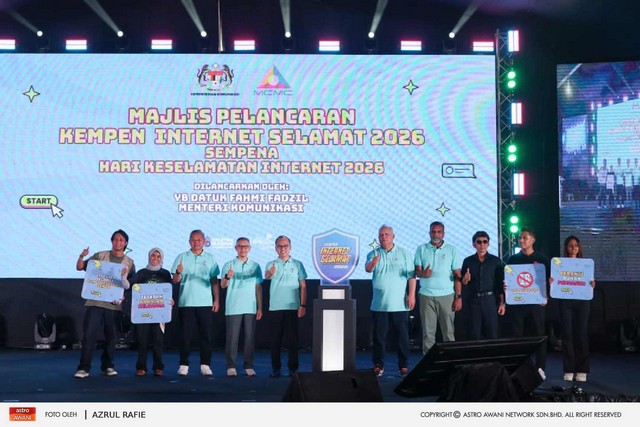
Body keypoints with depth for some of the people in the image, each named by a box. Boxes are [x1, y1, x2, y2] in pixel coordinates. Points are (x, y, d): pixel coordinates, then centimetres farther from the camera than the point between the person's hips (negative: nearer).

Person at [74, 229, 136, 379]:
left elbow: (132, 285, 11)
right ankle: (83, 368, -2)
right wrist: (81, 257, -13)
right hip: (95, 303, -2)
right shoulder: (100, 256, 4)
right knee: (89, 335, -6)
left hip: (114, 305, 2)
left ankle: (107, 366, 21)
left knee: (111, 337, 7)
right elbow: (79, 268, 6)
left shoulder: (129, 263, 8)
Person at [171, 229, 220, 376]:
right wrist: (178, 272, -21)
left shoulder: (210, 258, 9)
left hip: (205, 303, 1)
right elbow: (175, 281, 1)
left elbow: (215, 281, 10)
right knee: (185, 335, 1)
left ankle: (205, 365, 7)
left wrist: (217, 300, 3)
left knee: (206, 334, 1)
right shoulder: (181, 258, 6)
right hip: (186, 302, -1)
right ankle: (184, 365, 6)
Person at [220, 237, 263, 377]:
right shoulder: (229, 265, 4)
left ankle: (249, 366, 8)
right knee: (232, 338, -2)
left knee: (250, 337, 2)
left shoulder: (255, 266, 11)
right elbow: (223, 285, -4)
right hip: (233, 308, -2)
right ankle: (231, 366, 4)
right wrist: (227, 277, -27)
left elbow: (258, 288, 12)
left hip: (250, 308, 2)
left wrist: (260, 307, 6)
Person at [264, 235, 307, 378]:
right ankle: (275, 368, 10)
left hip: (292, 307, 0)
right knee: (275, 338, 3)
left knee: (292, 338, 2)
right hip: (275, 307, 0)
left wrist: (303, 305, -3)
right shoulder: (271, 264, 5)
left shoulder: (297, 264, 6)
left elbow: (303, 286, 6)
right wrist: (270, 273, -41)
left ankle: (293, 368, 9)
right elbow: (266, 276, -17)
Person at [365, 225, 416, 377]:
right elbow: (367, 269, -14)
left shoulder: (404, 253, 5)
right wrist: (373, 263, -37)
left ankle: (403, 366, 11)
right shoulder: (374, 254, 5)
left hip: (400, 304, -1)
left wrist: (411, 295, -7)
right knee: (379, 335, 5)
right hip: (379, 304, 1)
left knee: (402, 335, 3)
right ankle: (378, 365, 14)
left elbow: (411, 276, 2)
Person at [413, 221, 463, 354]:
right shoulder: (421, 249, 8)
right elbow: (417, 272, 3)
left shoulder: (452, 250, 6)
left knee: (448, 331, 0)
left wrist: (458, 297, -2)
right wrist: (423, 273, -21)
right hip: (426, 296, 1)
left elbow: (457, 275, 5)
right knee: (428, 332, 1)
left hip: (446, 295, 0)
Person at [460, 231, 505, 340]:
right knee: (474, 335, 1)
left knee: (492, 335, -1)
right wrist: (465, 280, -12)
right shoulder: (468, 261, 8)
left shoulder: (496, 261, 4)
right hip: (473, 301, 1)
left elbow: (501, 283, 3)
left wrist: (502, 303, -3)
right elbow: (463, 283, 11)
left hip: (490, 300, -1)